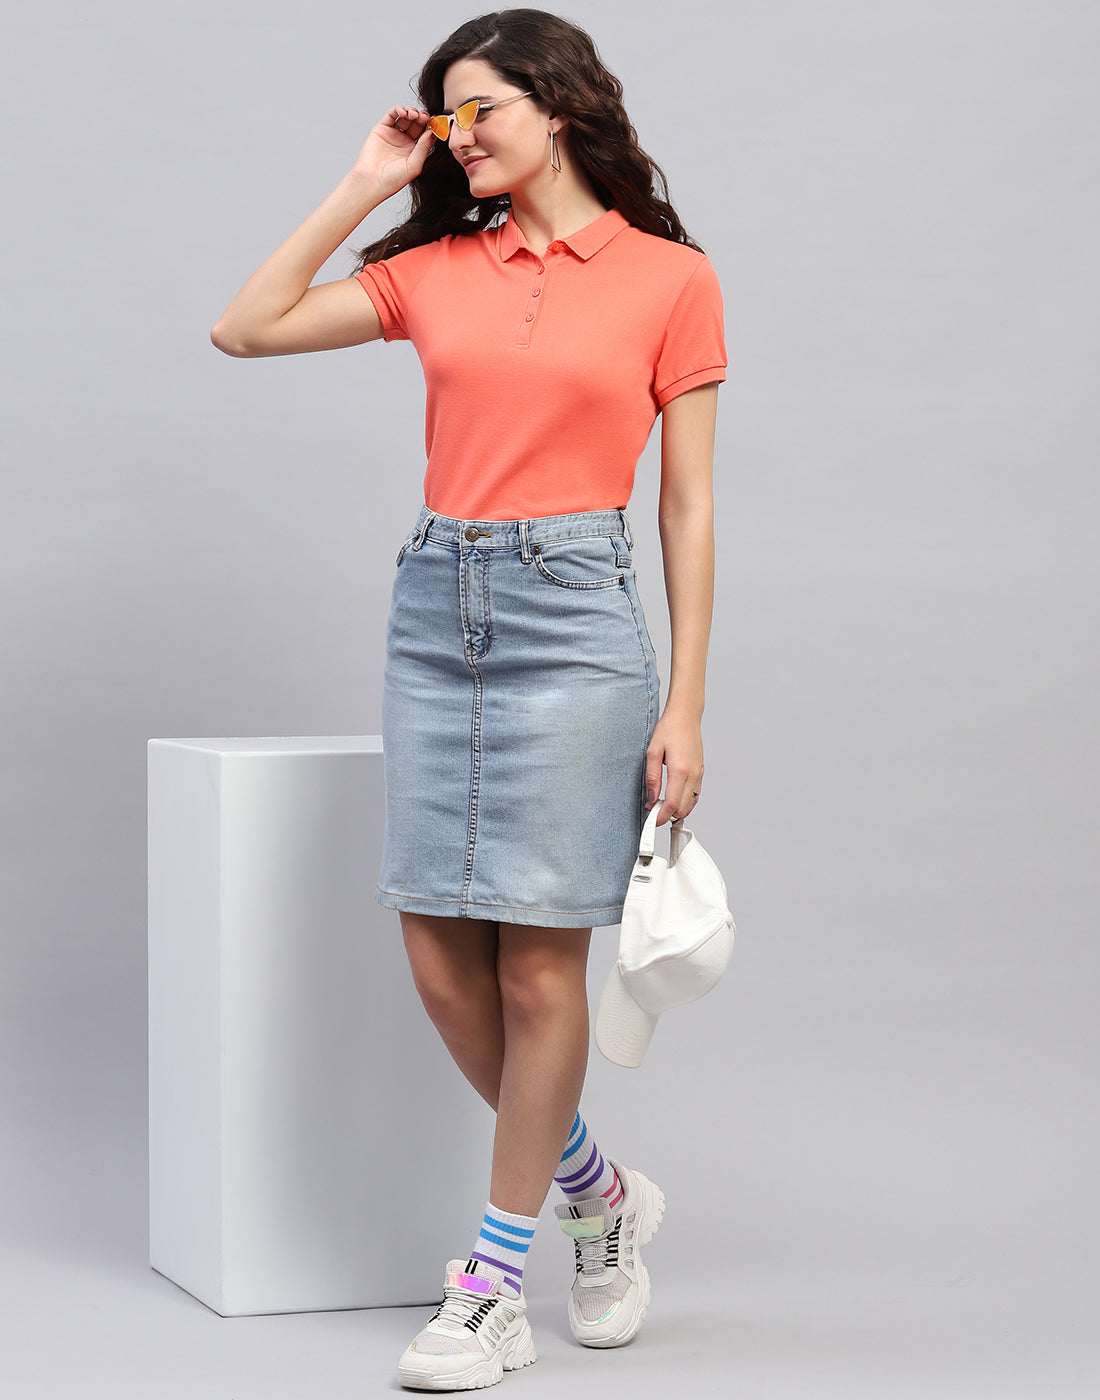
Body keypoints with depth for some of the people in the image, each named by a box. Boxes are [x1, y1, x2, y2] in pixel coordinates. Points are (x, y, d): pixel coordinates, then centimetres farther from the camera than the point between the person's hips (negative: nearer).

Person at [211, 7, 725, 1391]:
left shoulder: (670, 279, 1)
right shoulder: (436, 268, 11)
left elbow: (688, 507, 0)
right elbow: (245, 329, 9)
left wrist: (685, 706, -4)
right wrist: (363, 187, 7)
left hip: (574, 611, -4)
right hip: (436, 604, 5)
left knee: (537, 963, -3)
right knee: (440, 961, 4)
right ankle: (601, 1194, 26)